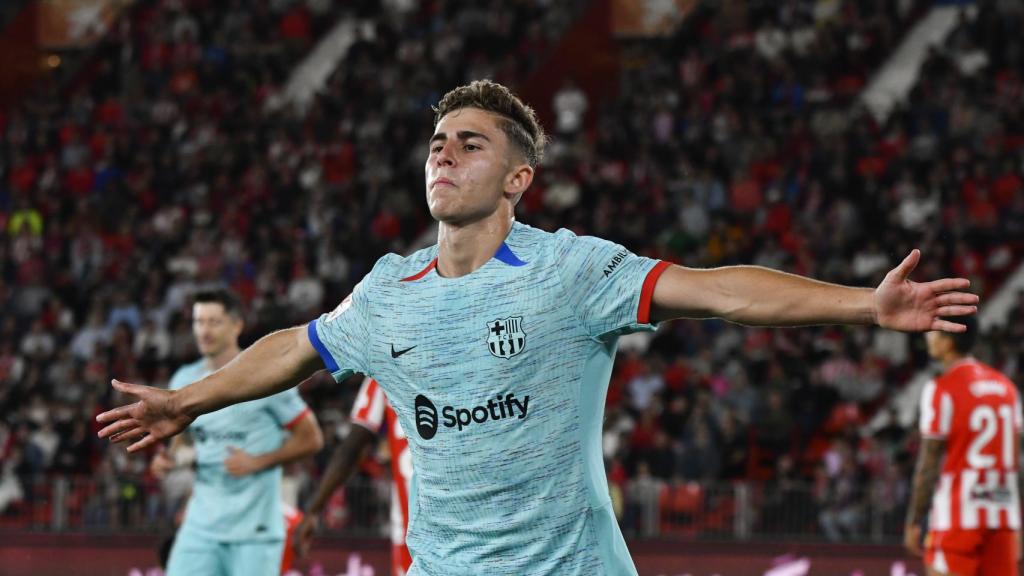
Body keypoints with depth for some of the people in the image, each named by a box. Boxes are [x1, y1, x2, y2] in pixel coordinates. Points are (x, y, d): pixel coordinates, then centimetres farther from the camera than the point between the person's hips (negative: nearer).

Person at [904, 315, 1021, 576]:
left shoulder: (941, 390, -8)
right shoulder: (1005, 386, 12)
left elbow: (928, 465, -9)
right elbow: (1015, 463, 13)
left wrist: (913, 522, -3)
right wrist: (1016, 524, 17)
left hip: (957, 518, -6)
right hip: (1003, 517, 6)